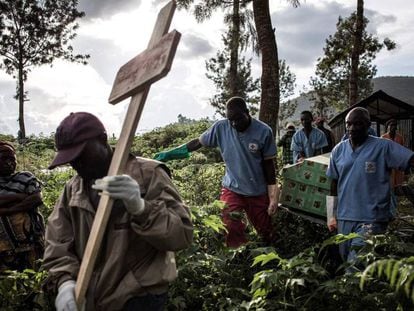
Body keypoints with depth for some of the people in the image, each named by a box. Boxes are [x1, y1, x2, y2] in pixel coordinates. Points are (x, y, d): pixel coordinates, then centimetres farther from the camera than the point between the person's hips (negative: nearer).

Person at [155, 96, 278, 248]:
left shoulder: (264, 131, -15)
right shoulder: (221, 127, -13)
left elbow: (269, 164, -7)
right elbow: (198, 142, 0)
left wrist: (273, 196, -5)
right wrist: (169, 154, -4)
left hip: (258, 192, 0)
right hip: (231, 189, 0)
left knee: (267, 234, 13)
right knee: (232, 233, -13)